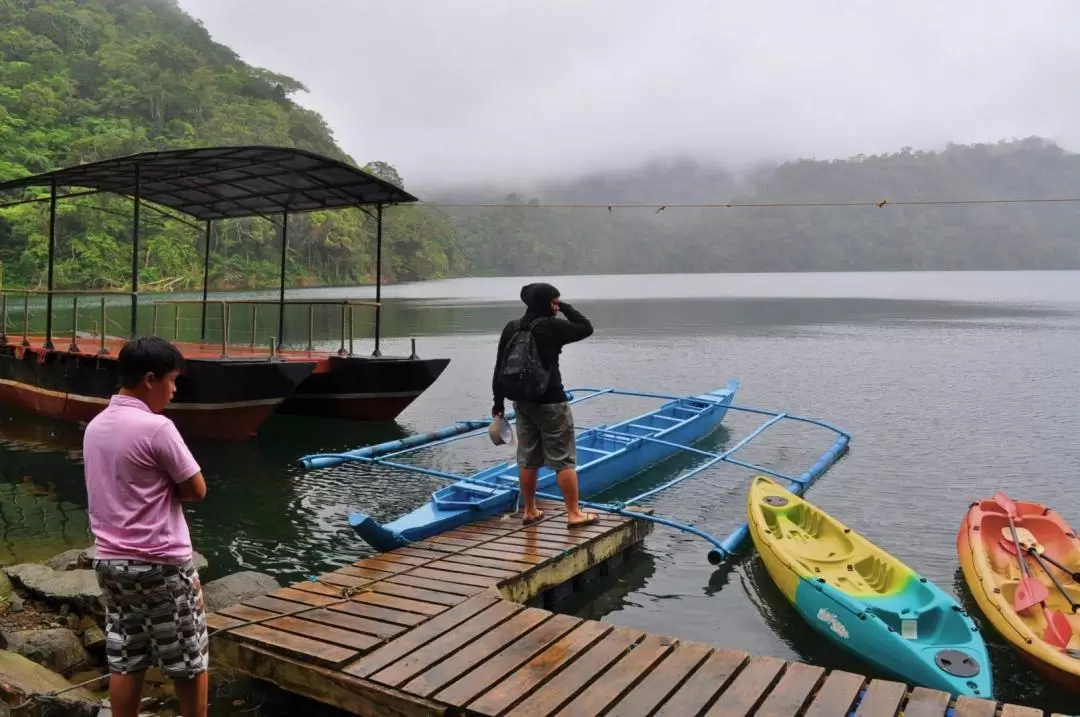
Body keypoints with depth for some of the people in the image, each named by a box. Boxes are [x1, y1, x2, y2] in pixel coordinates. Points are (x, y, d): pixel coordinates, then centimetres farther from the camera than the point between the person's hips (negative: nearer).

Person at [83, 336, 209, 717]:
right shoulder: (156, 427, -19)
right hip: (161, 564, -7)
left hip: (110, 560, 8)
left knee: (124, 662, 14)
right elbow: (196, 489, -13)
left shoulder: (95, 426, 5)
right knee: (189, 662, 8)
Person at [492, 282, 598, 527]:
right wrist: (565, 307, 1)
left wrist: (498, 401, 13)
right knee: (564, 459, 1)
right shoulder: (551, 327, -14)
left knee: (528, 459, 13)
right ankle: (574, 513, 5)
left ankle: (530, 511, 23)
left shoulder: (510, 329, 3)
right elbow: (586, 328, -3)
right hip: (551, 403, -6)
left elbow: (500, 368, 6)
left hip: (522, 402, 6)